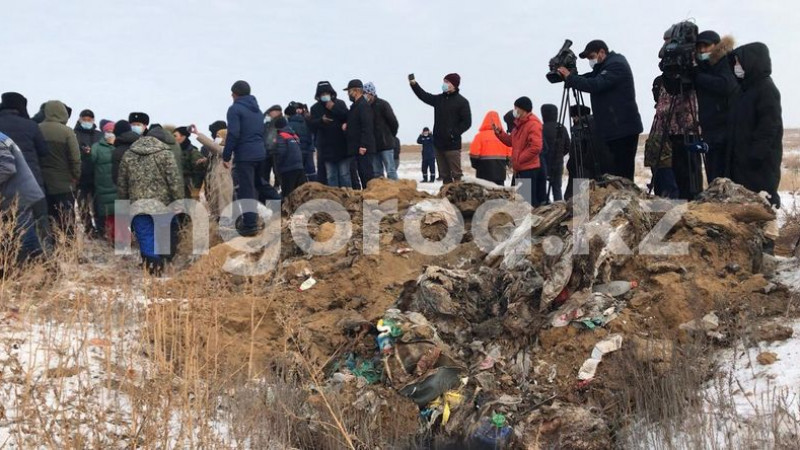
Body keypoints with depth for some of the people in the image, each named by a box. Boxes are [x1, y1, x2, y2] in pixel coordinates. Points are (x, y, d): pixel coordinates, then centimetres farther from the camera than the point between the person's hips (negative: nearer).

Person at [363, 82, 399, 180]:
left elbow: (394, 123, -3)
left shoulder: (382, 104, -4)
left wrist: (390, 137, 6)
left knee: (390, 171, -5)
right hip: (373, 145, 5)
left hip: (386, 144, -5)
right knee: (376, 172, 7)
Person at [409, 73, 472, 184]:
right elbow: (424, 96, 12)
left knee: (456, 174, -6)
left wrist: (453, 134, -15)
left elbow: (467, 122, -7)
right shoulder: (439, 99, 14)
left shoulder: (462, 102, -3)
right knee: (444, 174, 10)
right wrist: (414, 84, -3)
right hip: (439, 143, 6)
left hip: (452, 145, -6)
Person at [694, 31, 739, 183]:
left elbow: (725, 85, -17)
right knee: (713, 178, 6)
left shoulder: (727, 62, -1)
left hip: (728, 130, -6)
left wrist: (698, 77, -10)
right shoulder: (701, 66, 16)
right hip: (710, 132, 6)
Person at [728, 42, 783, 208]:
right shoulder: (748, 88, 17)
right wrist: (735, 151, 18)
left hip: (761, 159, -10)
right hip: (744, 157, 10)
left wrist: (757, 153, -24)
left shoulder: (766, 89, -12)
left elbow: (769, 125, -19)